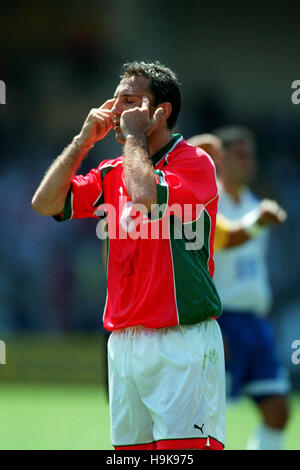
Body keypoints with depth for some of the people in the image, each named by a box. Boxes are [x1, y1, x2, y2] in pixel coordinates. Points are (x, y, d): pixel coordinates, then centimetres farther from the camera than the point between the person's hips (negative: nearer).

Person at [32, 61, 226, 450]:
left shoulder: (194, 162, -5)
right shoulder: (113, 172, 16)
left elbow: (146, 200, -22)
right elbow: (46, 203, 10)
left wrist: (134, 136, -8)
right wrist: (84, 140, 5)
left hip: (182, 342, -7)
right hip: (124, 342, 7)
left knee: (182, 448, -13)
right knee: (130, 445, 6)